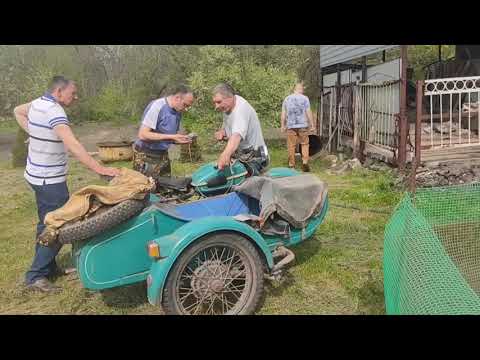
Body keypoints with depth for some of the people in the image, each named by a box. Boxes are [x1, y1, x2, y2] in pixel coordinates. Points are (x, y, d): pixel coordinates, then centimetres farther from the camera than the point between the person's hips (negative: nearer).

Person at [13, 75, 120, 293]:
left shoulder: (38, 103, 5)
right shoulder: (54, 112, -23)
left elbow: (17, 111, 26)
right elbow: (73, 145, -33)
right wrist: (99, 169, -36)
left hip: (37, 175, 10)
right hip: (50, 179, -10)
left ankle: (47, 266, 32)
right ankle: (35, 276, 4)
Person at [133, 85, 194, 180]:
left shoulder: (178, 112, 5)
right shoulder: (157, 106, -17)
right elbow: (143, 135, -23)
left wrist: (180, 140, -6)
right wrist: (171, 137, -25)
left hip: (163, 155, 7)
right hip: (146, 157, -7)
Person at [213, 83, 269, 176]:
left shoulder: (241, 109, -23)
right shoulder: (227, 107, 6)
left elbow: (237, 135, -42)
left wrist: (226, 154, -60)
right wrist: (222, 132, -1)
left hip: (252, 160, -9)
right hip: (239, 156, 9)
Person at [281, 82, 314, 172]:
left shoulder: (287, 99, 9)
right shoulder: (305, 98, 1)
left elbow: (283, 114, 7)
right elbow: (308, 113, -3)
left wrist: (283, 125, 12)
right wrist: (311, 124, 4)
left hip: (290, 126, 2)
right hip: (302, 125, -2)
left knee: (291, 145, 4)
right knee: (305, 144, 8)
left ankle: (291, 165, 8)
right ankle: (305, 162, -1)